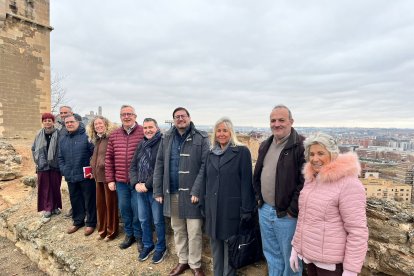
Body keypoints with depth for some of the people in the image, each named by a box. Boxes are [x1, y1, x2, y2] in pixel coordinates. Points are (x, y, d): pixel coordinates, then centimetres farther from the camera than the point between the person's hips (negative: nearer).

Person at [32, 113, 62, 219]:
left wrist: (59, 162, -6)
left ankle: (55, 206, 23)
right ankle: (47, 208, 16)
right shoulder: (39, 135, 5)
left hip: (55, 165, -2)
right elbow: (34, 149, 16)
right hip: (43, 165, 3)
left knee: (55, 186, 7)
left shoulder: (58, 134, -6)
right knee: (45, 187, 6)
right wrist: (37, 160, 10)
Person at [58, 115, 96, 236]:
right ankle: (78, 221, 35)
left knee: (89, 201, 5)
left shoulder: (86, 136, -9)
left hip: (86, 176, -6)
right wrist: (64, 170, 7)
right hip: (70, 177, 6)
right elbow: (61, 158, 20)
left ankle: (91, 223, 19)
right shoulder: (62, 139, 13)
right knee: (75, 200, 18)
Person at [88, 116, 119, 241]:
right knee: (100, 204, 15)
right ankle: (102, 230, 30)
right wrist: (92, 169, 12)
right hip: (98, 176, 8)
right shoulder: (97, 140, 14)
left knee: (110, 204, 4)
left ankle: (112, 231, 18)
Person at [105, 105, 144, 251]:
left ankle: (139, 236, 29)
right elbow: (109, 158, 9)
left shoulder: (143, 132, -9)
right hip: (120, 181, 5)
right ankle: (129, 234, 37)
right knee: (124, 209, 16)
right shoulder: (114, 135, 6)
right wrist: (110, 179, 5)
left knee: (137, 210, 8)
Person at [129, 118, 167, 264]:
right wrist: (136, 183, -5)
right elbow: (133, 166, 10)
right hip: (141, 190, 6)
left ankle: (161, 248, 30)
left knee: (158, 221, 9)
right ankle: (147, 245, 39)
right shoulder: (141, 144, 10)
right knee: (143, 220, 18)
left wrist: (147, 185, -16)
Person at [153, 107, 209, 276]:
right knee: (178, 230, 17)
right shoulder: (167, 138, 7)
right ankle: (183, 261, 36)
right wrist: (158, 191, 2)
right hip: (172, 192, 4)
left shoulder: (201, 138, -5)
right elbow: (159, 164, 6)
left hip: (191, 193, -4)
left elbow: (205, 166, -11)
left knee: (194, 232, 6)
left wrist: (197, 191, -18)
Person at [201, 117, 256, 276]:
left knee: (229, 246, 9)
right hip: (212, 208, 5)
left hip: (231, 208, -5)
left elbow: (246, 182, -10)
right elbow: (207, 181, 13)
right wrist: (204, 203, 11)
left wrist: (246, 209, -12)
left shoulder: (241, 152, -7)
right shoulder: (211, 153, 9)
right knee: (215, 244, 17)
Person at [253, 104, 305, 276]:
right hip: (264, 210, 7)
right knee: (271, 255, 22)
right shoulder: (265, 146, 9)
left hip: (286, 214, -6)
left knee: (290, 258, 13)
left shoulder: (301, 146, -15)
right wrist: (259, 198, 9)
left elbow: (305, 182, -20)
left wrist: (292, 211, -17)